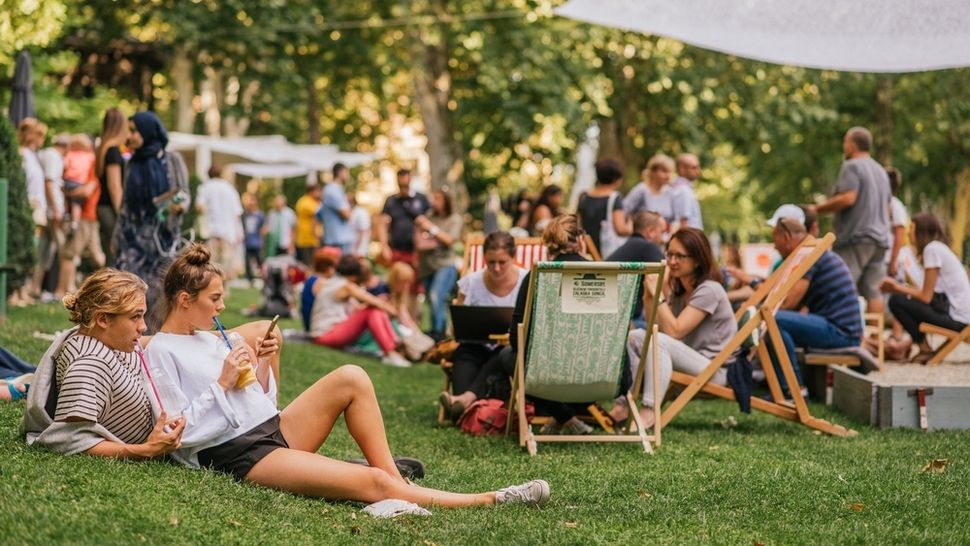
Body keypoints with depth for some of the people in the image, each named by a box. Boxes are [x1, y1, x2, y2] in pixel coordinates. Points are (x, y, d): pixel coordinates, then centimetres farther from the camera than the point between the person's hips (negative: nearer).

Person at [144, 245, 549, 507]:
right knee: (373, 483, -21)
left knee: (350, 378, -11)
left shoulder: (208, 338, 18)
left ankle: (396, 479, -10)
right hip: (237, 454, -9)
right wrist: (224, 384, -17)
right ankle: (490, 501, -18)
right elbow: (185, 432, -16)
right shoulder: (160, 353, -6)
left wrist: (262, 364, 3)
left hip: (273, 428, 9)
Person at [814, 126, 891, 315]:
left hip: (856, 237, -8)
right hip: (880, 238, 8)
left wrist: (818, 209, -10)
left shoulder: (852, 166, -6)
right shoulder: (881, 171, 22)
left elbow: (848, 198, -18)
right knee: (873, 290, 3)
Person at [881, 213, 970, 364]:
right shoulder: (940, 248, 16)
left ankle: (926, 350, -2)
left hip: (957, 318, -10)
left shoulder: (932, 249, -12)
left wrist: (897, 288, 0)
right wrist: (898, 286, 8)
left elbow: (926, 297, -13)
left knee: (896, 301, -12)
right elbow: (929, 293, 12)